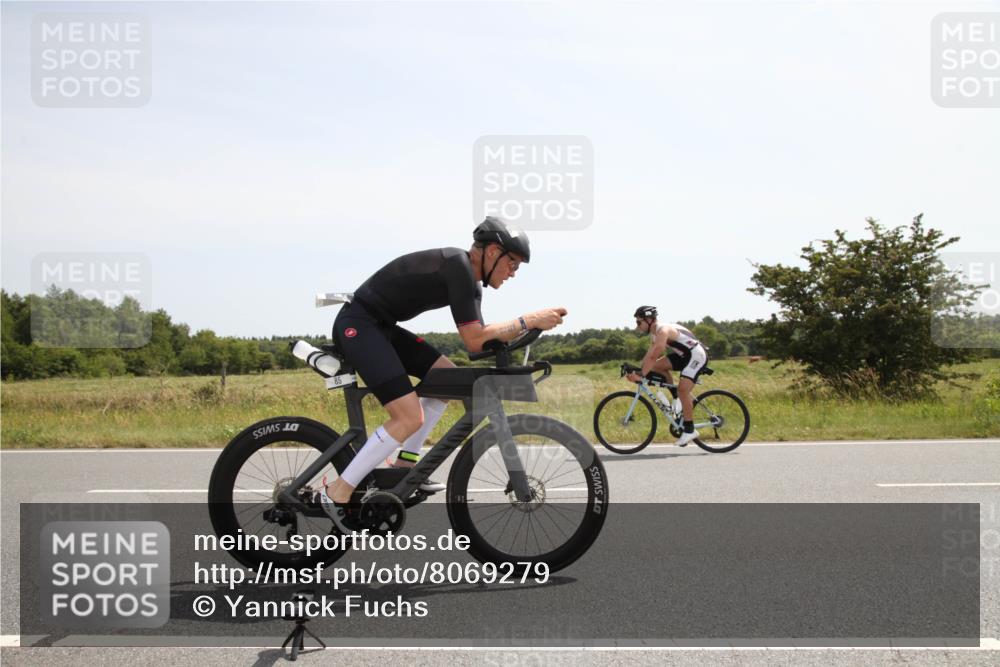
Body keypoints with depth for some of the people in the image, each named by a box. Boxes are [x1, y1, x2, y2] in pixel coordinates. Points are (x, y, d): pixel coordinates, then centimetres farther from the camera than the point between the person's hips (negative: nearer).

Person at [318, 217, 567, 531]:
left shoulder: (468, 278, 12)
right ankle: (337, 493, -10)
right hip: (358, 325, -10)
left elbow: (479, 337, 13)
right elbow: (474, 340, -22)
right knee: (411, 418, -17)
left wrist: (523, 328, 0)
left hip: (381, 326, 10)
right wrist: (529, 320, -17)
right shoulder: (457, 265, -18)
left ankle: (405, 463, 16)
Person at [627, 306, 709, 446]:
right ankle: (678, 399, 7)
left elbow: (653, 357, -34)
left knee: (682, 389, -19)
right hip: (684, 355, 9)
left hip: (697, 355, -9)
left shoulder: (663, 330, -25)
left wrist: (641, 375, -36)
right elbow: (649, 356, 6)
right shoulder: (654, 334, 6)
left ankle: (689, 430, -11)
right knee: (657, 366, -5)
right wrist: (636, 371, -5)